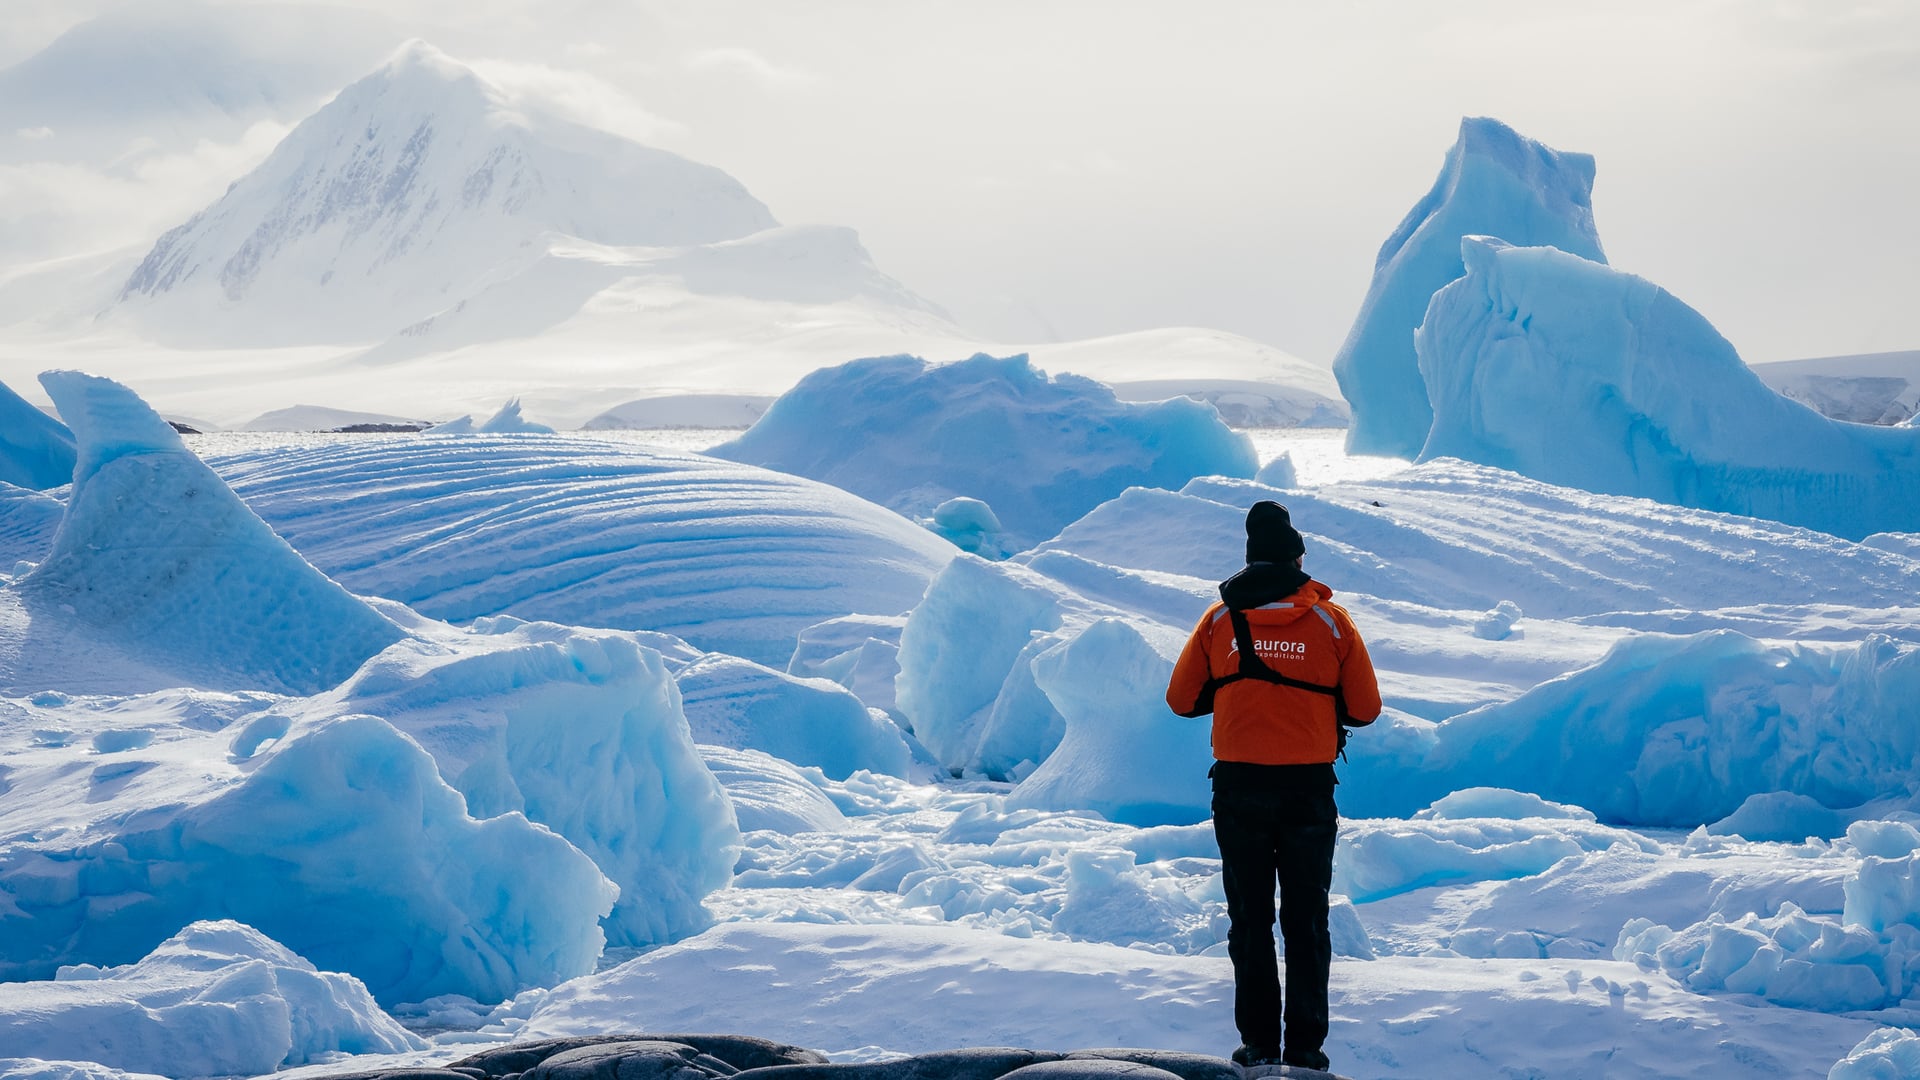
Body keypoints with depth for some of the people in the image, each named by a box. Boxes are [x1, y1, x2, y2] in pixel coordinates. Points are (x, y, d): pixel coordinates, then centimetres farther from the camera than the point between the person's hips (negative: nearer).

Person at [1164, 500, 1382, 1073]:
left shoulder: (1220, 619, 0)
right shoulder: (1331, 621, -3)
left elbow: (1181, 698, 4)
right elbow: (1365, 708, 0)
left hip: (1238, 787, 1)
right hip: (1309, 787, -1)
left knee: (1250, 918, 11)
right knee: (1306, 920, 9)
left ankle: (1258, 1044, 9)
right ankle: (1305, 1047, 7)